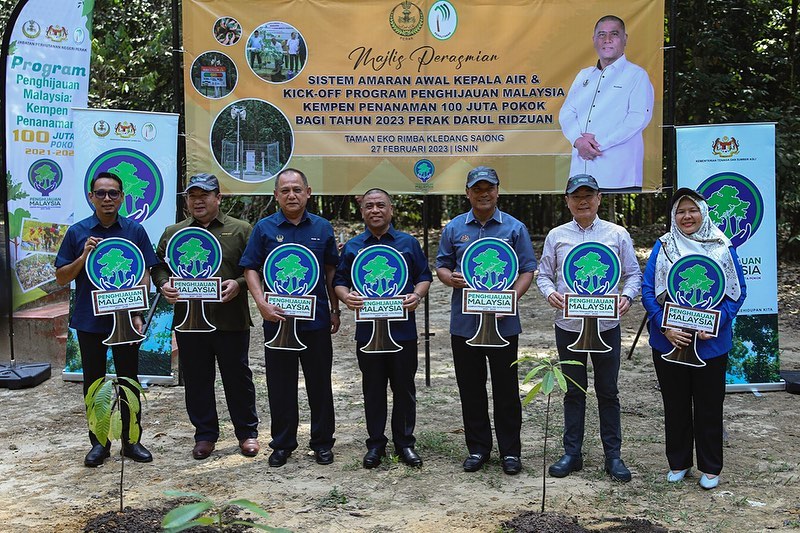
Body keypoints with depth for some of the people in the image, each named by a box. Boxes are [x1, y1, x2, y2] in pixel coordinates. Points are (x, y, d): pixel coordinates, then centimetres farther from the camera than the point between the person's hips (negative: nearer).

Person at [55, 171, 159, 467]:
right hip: (89, 320, 1)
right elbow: (61, 277, 2)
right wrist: (84, 256, -15)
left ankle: (131, 440, 19)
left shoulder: (135, 230, 0)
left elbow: (145, 275, 0)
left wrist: (138, 314, -9)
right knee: (93, 384, 9)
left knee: (129, 381, 8)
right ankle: (99, 442, 21)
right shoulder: (77, 232, 1)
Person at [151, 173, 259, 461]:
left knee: (238, 377, 7)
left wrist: (239, 284, -16)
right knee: (196, 380, 9)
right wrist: (164, 285, -5)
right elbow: (159, 266, 15)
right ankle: (205, 435, 23)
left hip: (231, 320, -2)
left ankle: (247, 432, 21)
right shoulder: (173, 233, 12)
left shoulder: (240, 230, 3)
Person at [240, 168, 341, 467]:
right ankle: (282, 443, 21)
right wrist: (262, 304, -13)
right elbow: (250, 269, 0)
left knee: (320, 383, 9)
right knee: (280, 384, 8)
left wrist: (335, 310, 9)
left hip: (316, 319, 1)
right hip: (278, 318, -1)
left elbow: (331, 271, 11)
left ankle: (322, 442, 22)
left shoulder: (322, 228, 4)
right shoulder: (264, 228, 0)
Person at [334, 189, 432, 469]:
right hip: (367, 329, 1)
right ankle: (376, 443, 20)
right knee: (373, 389, 8)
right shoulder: (352, 246, 8)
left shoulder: (408, 243, 6)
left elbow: (424, 277, 8)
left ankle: (405, 443, 19)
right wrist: (346, 296, -13)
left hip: (403, 328, 0)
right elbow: (339, 281, 9)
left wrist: (417, 295, -12)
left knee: (404, 388, 6)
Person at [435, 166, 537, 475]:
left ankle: (510, 451, 17)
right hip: (464, 323, 2)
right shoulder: (454, 228, 7)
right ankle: (478, 448, 23)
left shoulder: (514, 228, 2)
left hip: (503, 323, -2)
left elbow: (528, 270, 2)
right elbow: (441, 265, 11)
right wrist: (451, 278, -13)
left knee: (506, 389, 5)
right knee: (470, 389, 10)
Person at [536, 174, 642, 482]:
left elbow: (633, 273, 7)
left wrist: (627, 296, -13)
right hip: (568, 326, 1)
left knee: (608, 392, 6)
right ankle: (572, 453, 20)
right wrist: (549, 292, -12)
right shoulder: (556, 236, 5)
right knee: (574, 391, 10)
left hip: (606, 325, -1)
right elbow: (543, 274, 9)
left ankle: (613, 455, 16)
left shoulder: (617, 234, 3)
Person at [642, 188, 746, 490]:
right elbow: (648, 290, -3)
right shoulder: (663, 246, 0)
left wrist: (715, 324, -16)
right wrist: (665, 327, -16)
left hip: (711, 343, -1)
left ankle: (710, 468, 24)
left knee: (709, 406, 9)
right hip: (668, 341, 1)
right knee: (675, 405, 13)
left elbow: (737, 291, -2)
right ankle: (678, 463, 28)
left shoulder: (722, 247, -1)